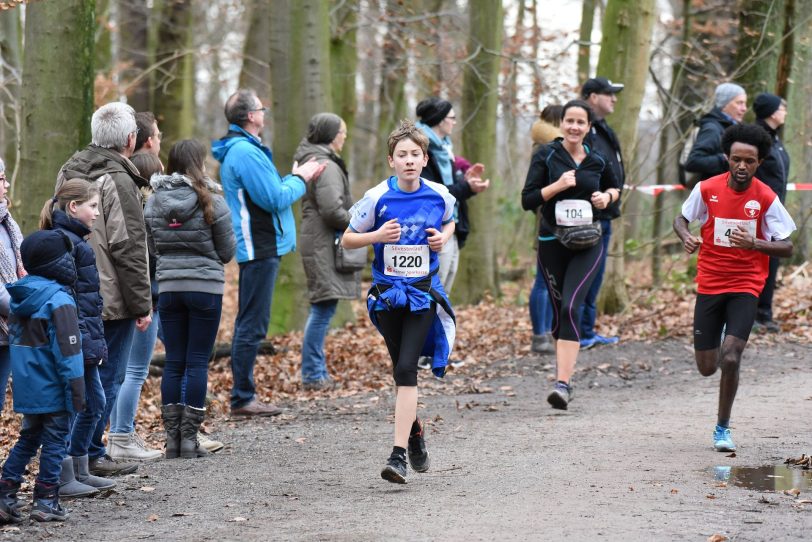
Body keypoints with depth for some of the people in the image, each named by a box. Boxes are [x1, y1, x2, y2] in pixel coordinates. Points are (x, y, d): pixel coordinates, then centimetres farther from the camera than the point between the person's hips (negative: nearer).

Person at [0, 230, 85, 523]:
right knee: (55, 441, 2)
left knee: (28, 440, 17)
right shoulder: (58, 300, -16)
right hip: (53, 389, -8)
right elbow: (68, 350, -18)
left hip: (27, 387, 8)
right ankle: (46, 501, 4)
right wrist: (77, 389, -15)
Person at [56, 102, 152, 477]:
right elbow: (128, 249, -17)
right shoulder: (118, 181, -16)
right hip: (112, 302, -8)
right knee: (106, 378, -1)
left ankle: (90, 452, 20)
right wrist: (141, 305, -12)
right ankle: (86, 456, 0)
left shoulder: (68, 172, 12)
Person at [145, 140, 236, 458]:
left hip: (168, 287, 3)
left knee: (174, 362, 9)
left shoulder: (153, 203, 1)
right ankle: (189, 438, 1)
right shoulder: (212, 202, -9)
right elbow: (227, 251, -1)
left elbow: (153, 249, 9)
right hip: (206, 287, -3)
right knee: (197, 362, 2)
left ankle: (172, 437, 8)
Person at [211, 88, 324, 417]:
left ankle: (243, 396, 20)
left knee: (249, 324, 14)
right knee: (253, 325, -8)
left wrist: (296, 179, 14)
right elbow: (274, 199, -20)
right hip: (259, 248, -11)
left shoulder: (238, 150, 17)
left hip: (256, 248, 11)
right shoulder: (246, 152, -17)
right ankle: (242, 398, -7)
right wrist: (300, 179, -5)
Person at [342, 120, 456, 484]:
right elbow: (347, 239, 2)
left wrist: (443, 238, -1)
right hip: (387, 293, 1)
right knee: (401, 371, 12)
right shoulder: (378, 198, -7)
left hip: (423, 293, -1)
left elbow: (449, 222, 21)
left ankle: (399, 454, -18)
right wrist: (377, 236, -16)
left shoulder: (439, 196, -2)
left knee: (406, 369, -15)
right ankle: (414, 430, 39)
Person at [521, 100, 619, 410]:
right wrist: (558, 186, -18)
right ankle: (565, 368, 30)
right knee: (559, 311, 7)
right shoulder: (546, 156, -1)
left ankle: (563, 383, -26)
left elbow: (614, 187, 25)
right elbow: (528, 200, -5)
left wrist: (607, 196, 3)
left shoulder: (597, 161, 6)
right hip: (552, 243, 1)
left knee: (570, 307, -18)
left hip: (587, 244, -1)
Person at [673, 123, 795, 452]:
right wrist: (686, 237, -12)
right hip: (709, 285, 2)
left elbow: (787, 248, -6)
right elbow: (681, 218, 11)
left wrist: (754, 243, -24)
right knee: (707, 367, 4)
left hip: (745, 287, -2)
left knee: (730, 358, -18)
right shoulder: (707, 189, -6)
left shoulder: (766, 198, -9)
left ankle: (722, 428, 1)